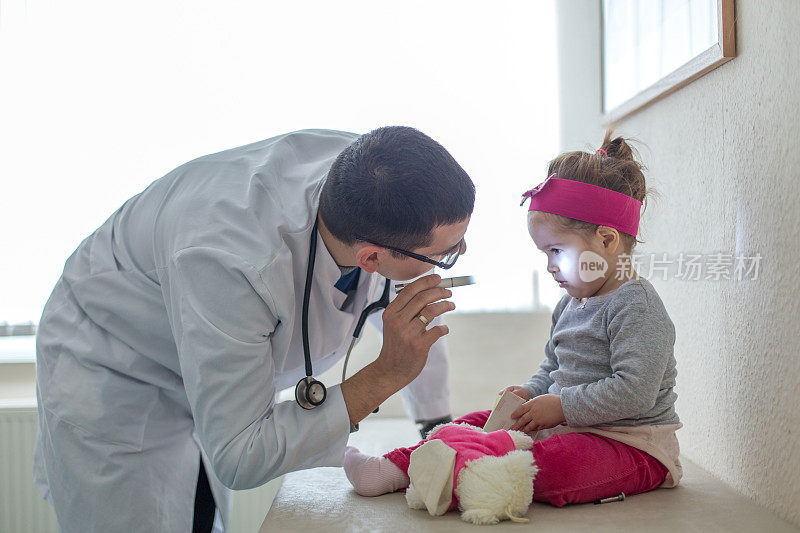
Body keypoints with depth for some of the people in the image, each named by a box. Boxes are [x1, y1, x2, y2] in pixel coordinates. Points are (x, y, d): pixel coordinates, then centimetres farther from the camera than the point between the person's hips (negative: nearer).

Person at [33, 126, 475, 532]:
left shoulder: (366, 174, -23)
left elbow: (405, 301, -1)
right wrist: (385, 375, -39)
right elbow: (238, 461, -35)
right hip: (110, 377, -6)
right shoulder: (227, 264, -44)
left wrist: (435, 422, 6)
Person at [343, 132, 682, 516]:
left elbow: (634, 392, -25)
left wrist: (561, 407, -21)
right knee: (481, 424, 0)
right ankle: (397, 467, -11)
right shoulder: (570, 305, 15)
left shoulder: (637, 305, -16)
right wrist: (531, 393, 5)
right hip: (567, 427, 9)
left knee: (549, 463, -37)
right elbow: (552, 367, 27)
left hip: (632, 446, -9)